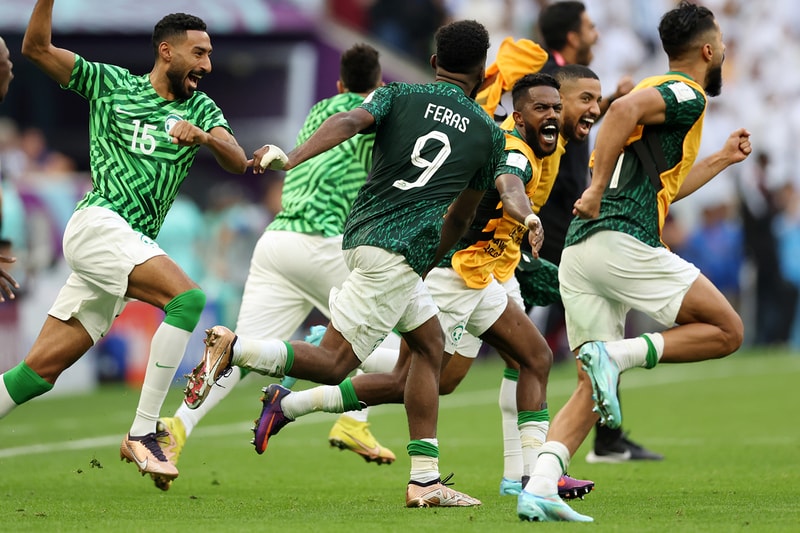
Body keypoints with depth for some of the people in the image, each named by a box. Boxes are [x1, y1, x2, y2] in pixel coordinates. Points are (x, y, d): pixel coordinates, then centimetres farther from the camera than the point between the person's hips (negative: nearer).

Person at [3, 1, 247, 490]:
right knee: (187, 297, -26)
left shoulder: (200, 108, 17)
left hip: (132, 247, 5)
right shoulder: (110, 84, 7)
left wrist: (205, 136, -18)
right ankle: (142, 433, -26)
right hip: (98, 224, -5)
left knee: (42, 368, 1)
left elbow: (238, 162, 2)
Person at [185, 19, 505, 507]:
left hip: (365, 232, 6)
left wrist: (291, 158, -28)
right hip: (398, 251, -5)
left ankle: (425, 480, 13)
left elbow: (351, 121, -13)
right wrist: (431, 262, 33)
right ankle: (234, 349, -23)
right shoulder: (490, 133, 8)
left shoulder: (400, 96, 10)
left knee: (429, 345, 17)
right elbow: (461, 218, 17)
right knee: (335, 362, -4)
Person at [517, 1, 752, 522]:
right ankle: (617, 354, -15)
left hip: (579, 251, 9)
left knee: (592, 390, 7)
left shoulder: (662, 93, 29)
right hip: (623, 242, -9)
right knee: (726, 330, 1)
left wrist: (724, 158, 46)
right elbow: (624, 108, -22)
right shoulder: (687, 95, -1)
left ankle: (539, 488, -10)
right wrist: (598, 189, -23)